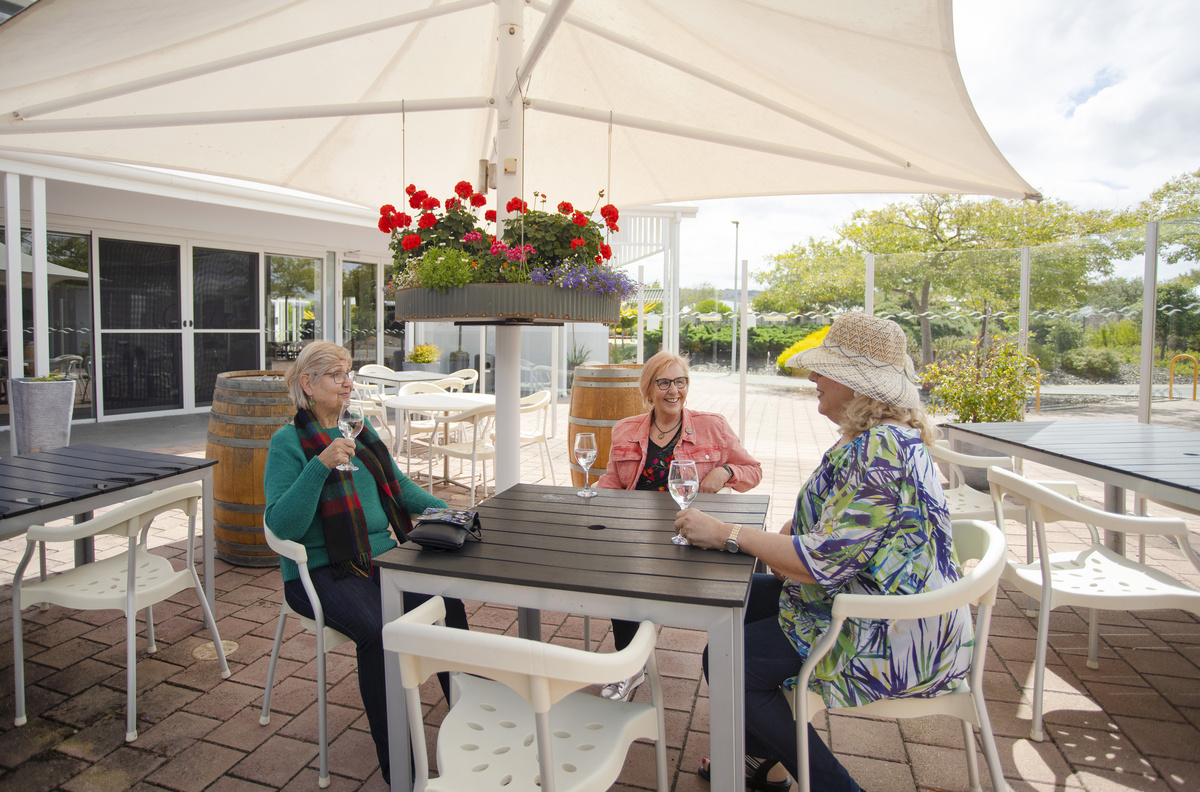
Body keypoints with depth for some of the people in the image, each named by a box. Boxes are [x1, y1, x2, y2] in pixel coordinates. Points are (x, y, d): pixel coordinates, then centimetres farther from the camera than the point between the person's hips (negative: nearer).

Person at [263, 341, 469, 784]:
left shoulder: (361, 428, 15)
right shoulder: (288, 441, -5)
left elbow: (398, 485, 22)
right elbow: (281, 524, -16)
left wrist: (439, 509, 4)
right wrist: (321, 464, -26)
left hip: (381, 557, 6)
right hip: (321, 572, -5)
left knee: (447, 595, -18)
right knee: (379, 631, -30)